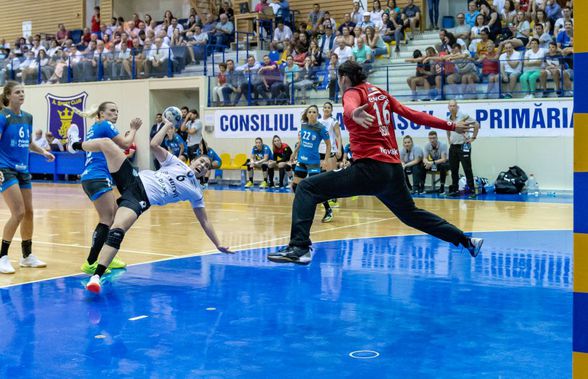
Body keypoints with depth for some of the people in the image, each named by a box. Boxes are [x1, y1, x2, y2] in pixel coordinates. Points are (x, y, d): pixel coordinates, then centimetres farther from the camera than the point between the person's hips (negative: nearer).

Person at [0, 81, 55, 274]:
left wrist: (43, 152, 5)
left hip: (23, 170, 7)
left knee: (29, 212, 8)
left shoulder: (28, 117, 9)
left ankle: (27, 256, 22)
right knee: (18, 213, -15)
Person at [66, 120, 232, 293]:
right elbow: (154, 145, 9)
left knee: (117, 230, -33)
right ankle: (75, 144, 25)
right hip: (134, 180, 4)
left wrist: (218, 245, 8)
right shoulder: (177, 163, 17)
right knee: (106, 142, -3)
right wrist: (167, 125, 13)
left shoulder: (195, 193, 12)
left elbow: (204, 220, 13)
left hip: (141, 199, -3)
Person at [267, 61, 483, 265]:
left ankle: (300, 247, -25)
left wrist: (354, 114, -50)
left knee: (307, 188, -9)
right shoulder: (380, 93, 18)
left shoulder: (353, 92, 0)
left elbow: (351, 107, -26)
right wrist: (451, 126, 24)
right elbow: (413, 115, 17)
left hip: (370, 168, -8)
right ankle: (466, 241, 36)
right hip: (394, 169, 8)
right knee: (411, 214, 30)